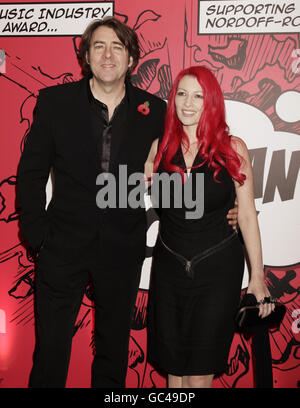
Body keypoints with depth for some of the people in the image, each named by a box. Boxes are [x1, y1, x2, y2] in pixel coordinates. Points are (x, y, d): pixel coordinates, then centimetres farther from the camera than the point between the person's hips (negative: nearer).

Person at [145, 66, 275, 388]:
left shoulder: (233, 149, -5)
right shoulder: (160, 147, 2)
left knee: (199, 374, 3)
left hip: (218, 268, -2)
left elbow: (247, 215, -2)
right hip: (169, 268, 3)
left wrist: (257, 276, -1)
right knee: (173, 368, 13)